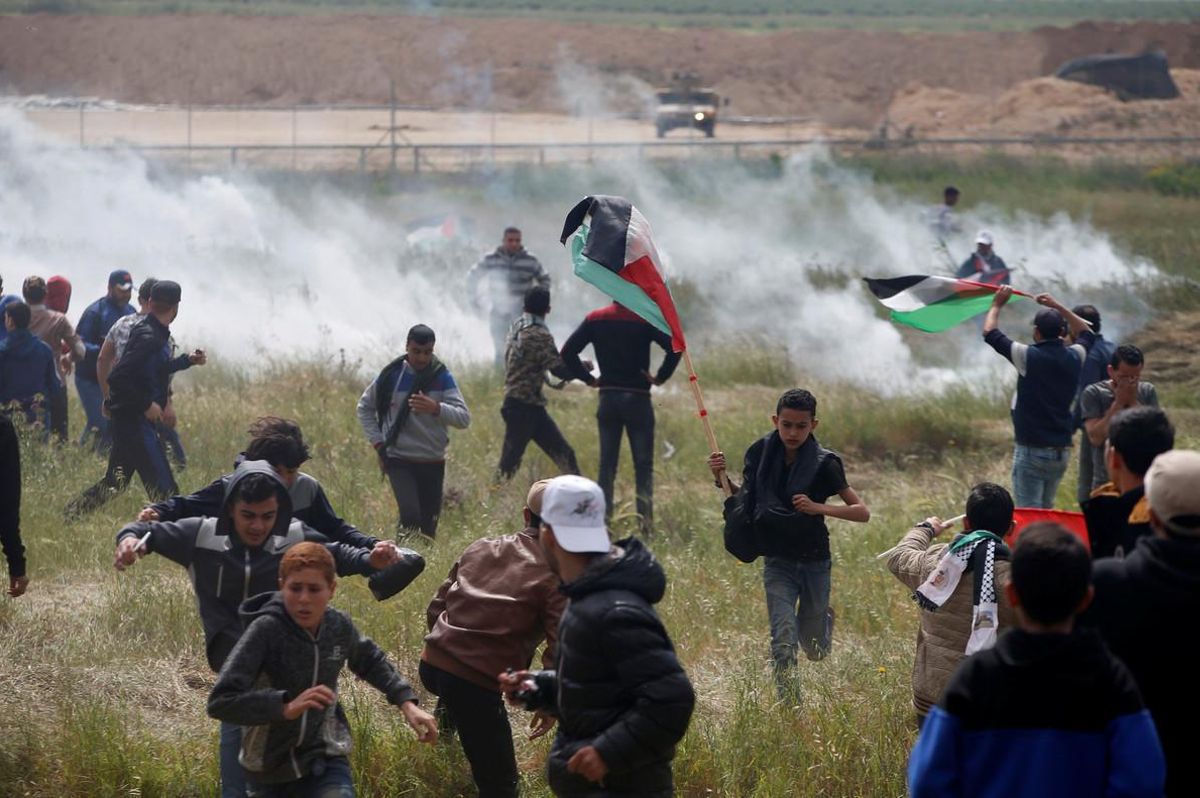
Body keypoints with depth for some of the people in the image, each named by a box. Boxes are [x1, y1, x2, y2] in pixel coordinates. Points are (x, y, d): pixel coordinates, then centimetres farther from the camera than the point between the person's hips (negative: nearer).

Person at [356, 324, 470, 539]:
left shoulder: (442, 377, -2)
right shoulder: (392, 375, -2)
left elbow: (464, 418, -11)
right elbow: (365, 407, 13)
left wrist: (436, 408, -29)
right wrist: (377, 441, 3)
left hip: (433, 462, 1)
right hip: (399, 460, -1)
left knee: (429, 525, 5)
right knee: (411, 516, -19)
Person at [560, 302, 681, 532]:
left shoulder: (595, 319, 3)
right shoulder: (645, 320, -8)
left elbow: (568, 353, 0)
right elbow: (675, 347, -18)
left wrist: (588, 378, 8)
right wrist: (661, 377, -5)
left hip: (608, 399, 3)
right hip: (638, 399, -3)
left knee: (607, 464, 8)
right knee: (643, 465, 1)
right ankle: (645, 521, -5)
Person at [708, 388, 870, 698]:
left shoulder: (823, 464, -13)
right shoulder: (762, 454, -5)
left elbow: (862, 512, -14)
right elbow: (744, 496, 13)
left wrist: (819, 507, -28)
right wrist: (721, 477, -6)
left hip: (814, 562, -1)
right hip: (777, 560, 1)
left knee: (816, 651, 15)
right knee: (783, 642, -17)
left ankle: (824, 618, 49)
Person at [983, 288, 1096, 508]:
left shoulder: (1028, 356, -13)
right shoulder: (1073, 357, 1)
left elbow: (990, 333, -3)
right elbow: (1087, 334, 25)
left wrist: (997, 304, 13)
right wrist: (1057, 307, 28)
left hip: (1032, 450, -6)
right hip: (1062, 450, 6)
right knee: (1046, 509, 18)